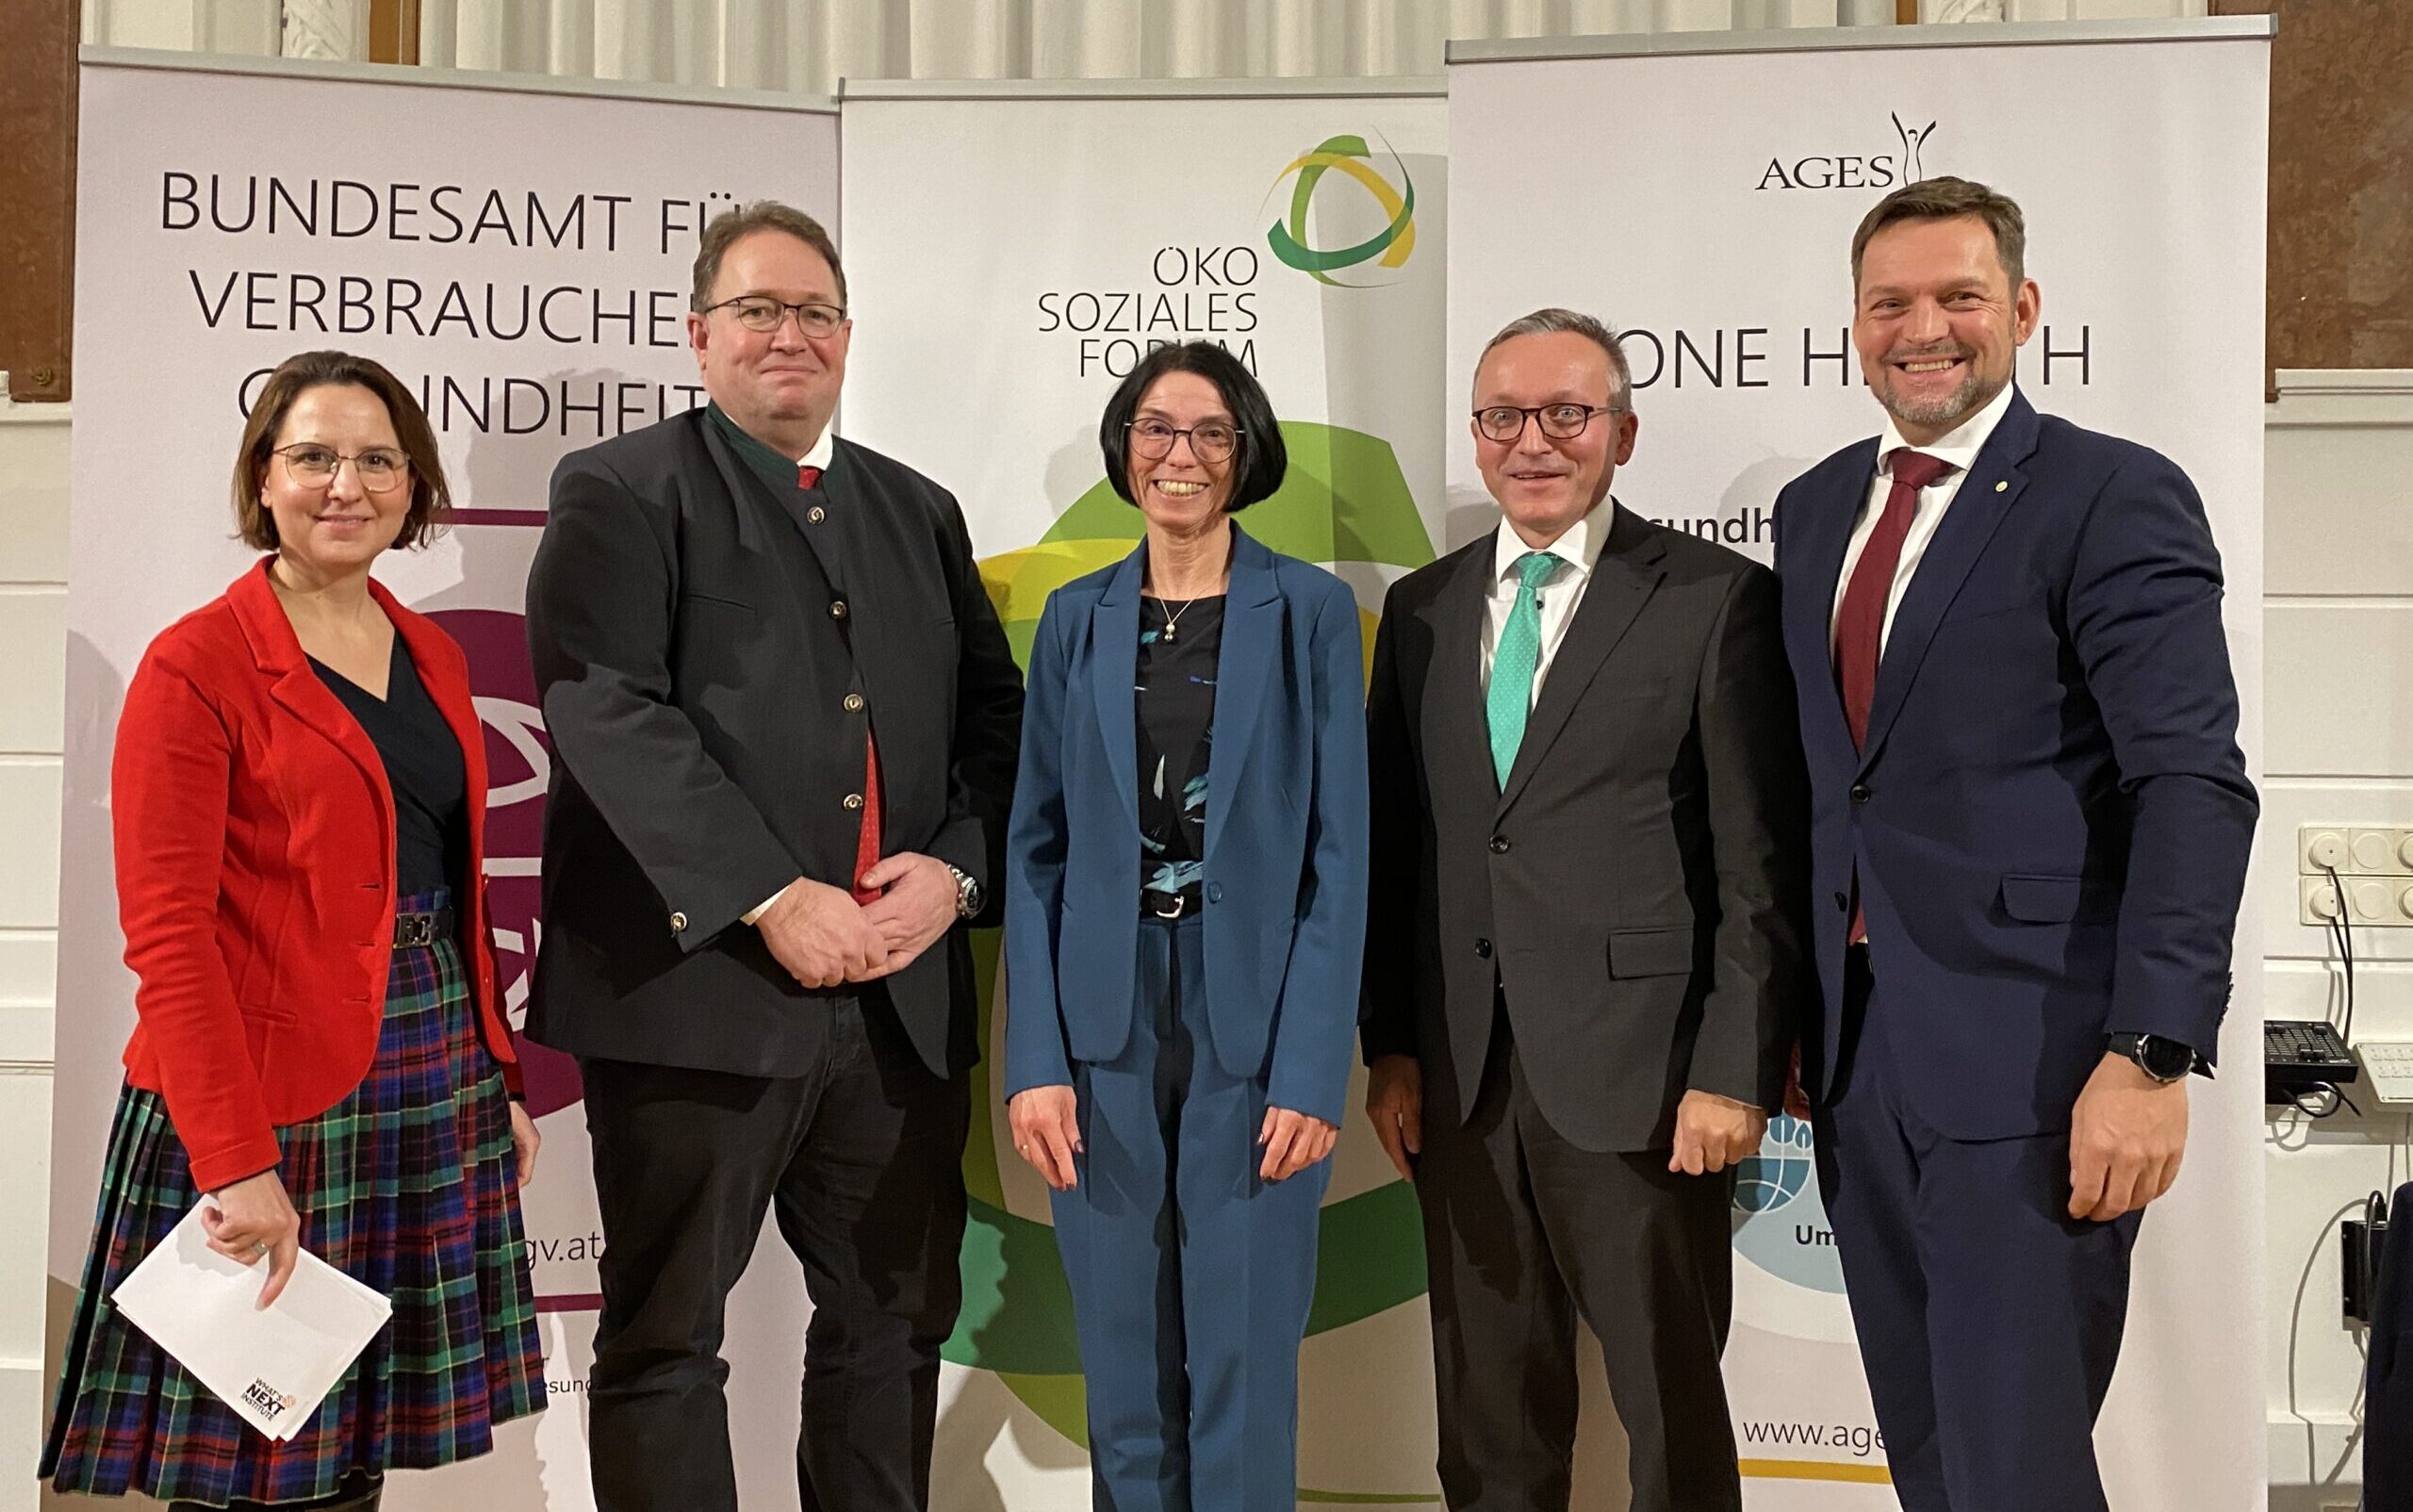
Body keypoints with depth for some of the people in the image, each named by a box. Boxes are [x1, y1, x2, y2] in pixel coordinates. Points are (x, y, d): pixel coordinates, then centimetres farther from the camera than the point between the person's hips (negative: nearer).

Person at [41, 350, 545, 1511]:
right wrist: (238, 1160, -18)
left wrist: (498, 1079, 10)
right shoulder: (195, 664, -7)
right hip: (265, 1097, -5)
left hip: (431, 1085, 6)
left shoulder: (433, 658, 12)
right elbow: (166, 935, -13)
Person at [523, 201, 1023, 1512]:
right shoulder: (620, 491, 1)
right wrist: (773, 898, -18)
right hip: (699, 993, -5)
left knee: (895, 1319, 14)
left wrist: (953, 868, -7)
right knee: (666, 1335, 7)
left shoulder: (920, 510, 17)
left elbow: (991, 712, 12)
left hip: (903, 996, 5)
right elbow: (607, 714, -13)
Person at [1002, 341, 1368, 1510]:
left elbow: (1337, 853, -4)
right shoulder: (1077, 617, 8)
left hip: (1254, 1023, -2)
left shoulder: (1310, 612, 0)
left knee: (1244, 1362, 4)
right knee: (1123, 1366, 11)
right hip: (1103, 1026, 3)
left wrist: (1312, 1067, -10)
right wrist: (1034, 1057, -3)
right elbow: (1036, 846, 5)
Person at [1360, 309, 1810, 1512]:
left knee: (1672, 1412, 7)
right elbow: (1393, 845, 12)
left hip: (1637, 1077, -4)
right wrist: (1389, 1046, 7)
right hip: (1458, 1080, 4)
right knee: (1488, 1413, 14)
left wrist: (1737, 1072, -10)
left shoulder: (1716, 598, -2)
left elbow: (1762, 861, -5)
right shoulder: (1422, 609, 12)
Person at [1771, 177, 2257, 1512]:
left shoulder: (2117, 499, -8)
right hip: (1857, 1047, 6)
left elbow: (2195, 787, -14)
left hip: (2028, 1055, -6)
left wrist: (2152, 1055, -21)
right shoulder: (1814, 508, 13)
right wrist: (1796, 1004, 13)